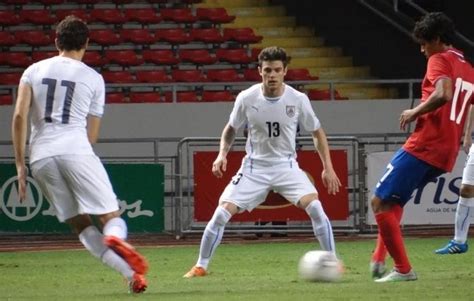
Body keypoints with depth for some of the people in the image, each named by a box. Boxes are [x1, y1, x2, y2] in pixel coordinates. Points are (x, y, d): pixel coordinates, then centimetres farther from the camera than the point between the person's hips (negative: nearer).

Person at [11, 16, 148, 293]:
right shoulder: (93, 78, 11)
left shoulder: (34, 71, 15)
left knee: (80, 224, 9)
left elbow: (19, 116, 2)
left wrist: (20, 164, 4)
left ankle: (130, 273, -7)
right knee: (111, 216, 0)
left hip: (40, 156, 3)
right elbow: (92, 133, 12)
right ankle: (115, 239, -39)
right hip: (76, 151, -3)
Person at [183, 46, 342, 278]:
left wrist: (328, 168, -1)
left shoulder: (298, 100, -12)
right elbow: (231, 129, 8)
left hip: (286, 166, 0)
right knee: (221, 213, -10)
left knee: (315, 207, -21)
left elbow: (317, 132, 4)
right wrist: (222, 154, -8)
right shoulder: (246, 98, -11)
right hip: (254, 167, 0)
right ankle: (201, 266, 6)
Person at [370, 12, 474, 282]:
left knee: (380, 202, -5)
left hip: (424, 146, -9)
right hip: (447, 154, 9)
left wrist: (414, 112, -12)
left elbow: (443, 94, -25)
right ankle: (380, 260, 12)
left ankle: (403, 269, -7)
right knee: (393, 201, 21)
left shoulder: (440, 60, -6)